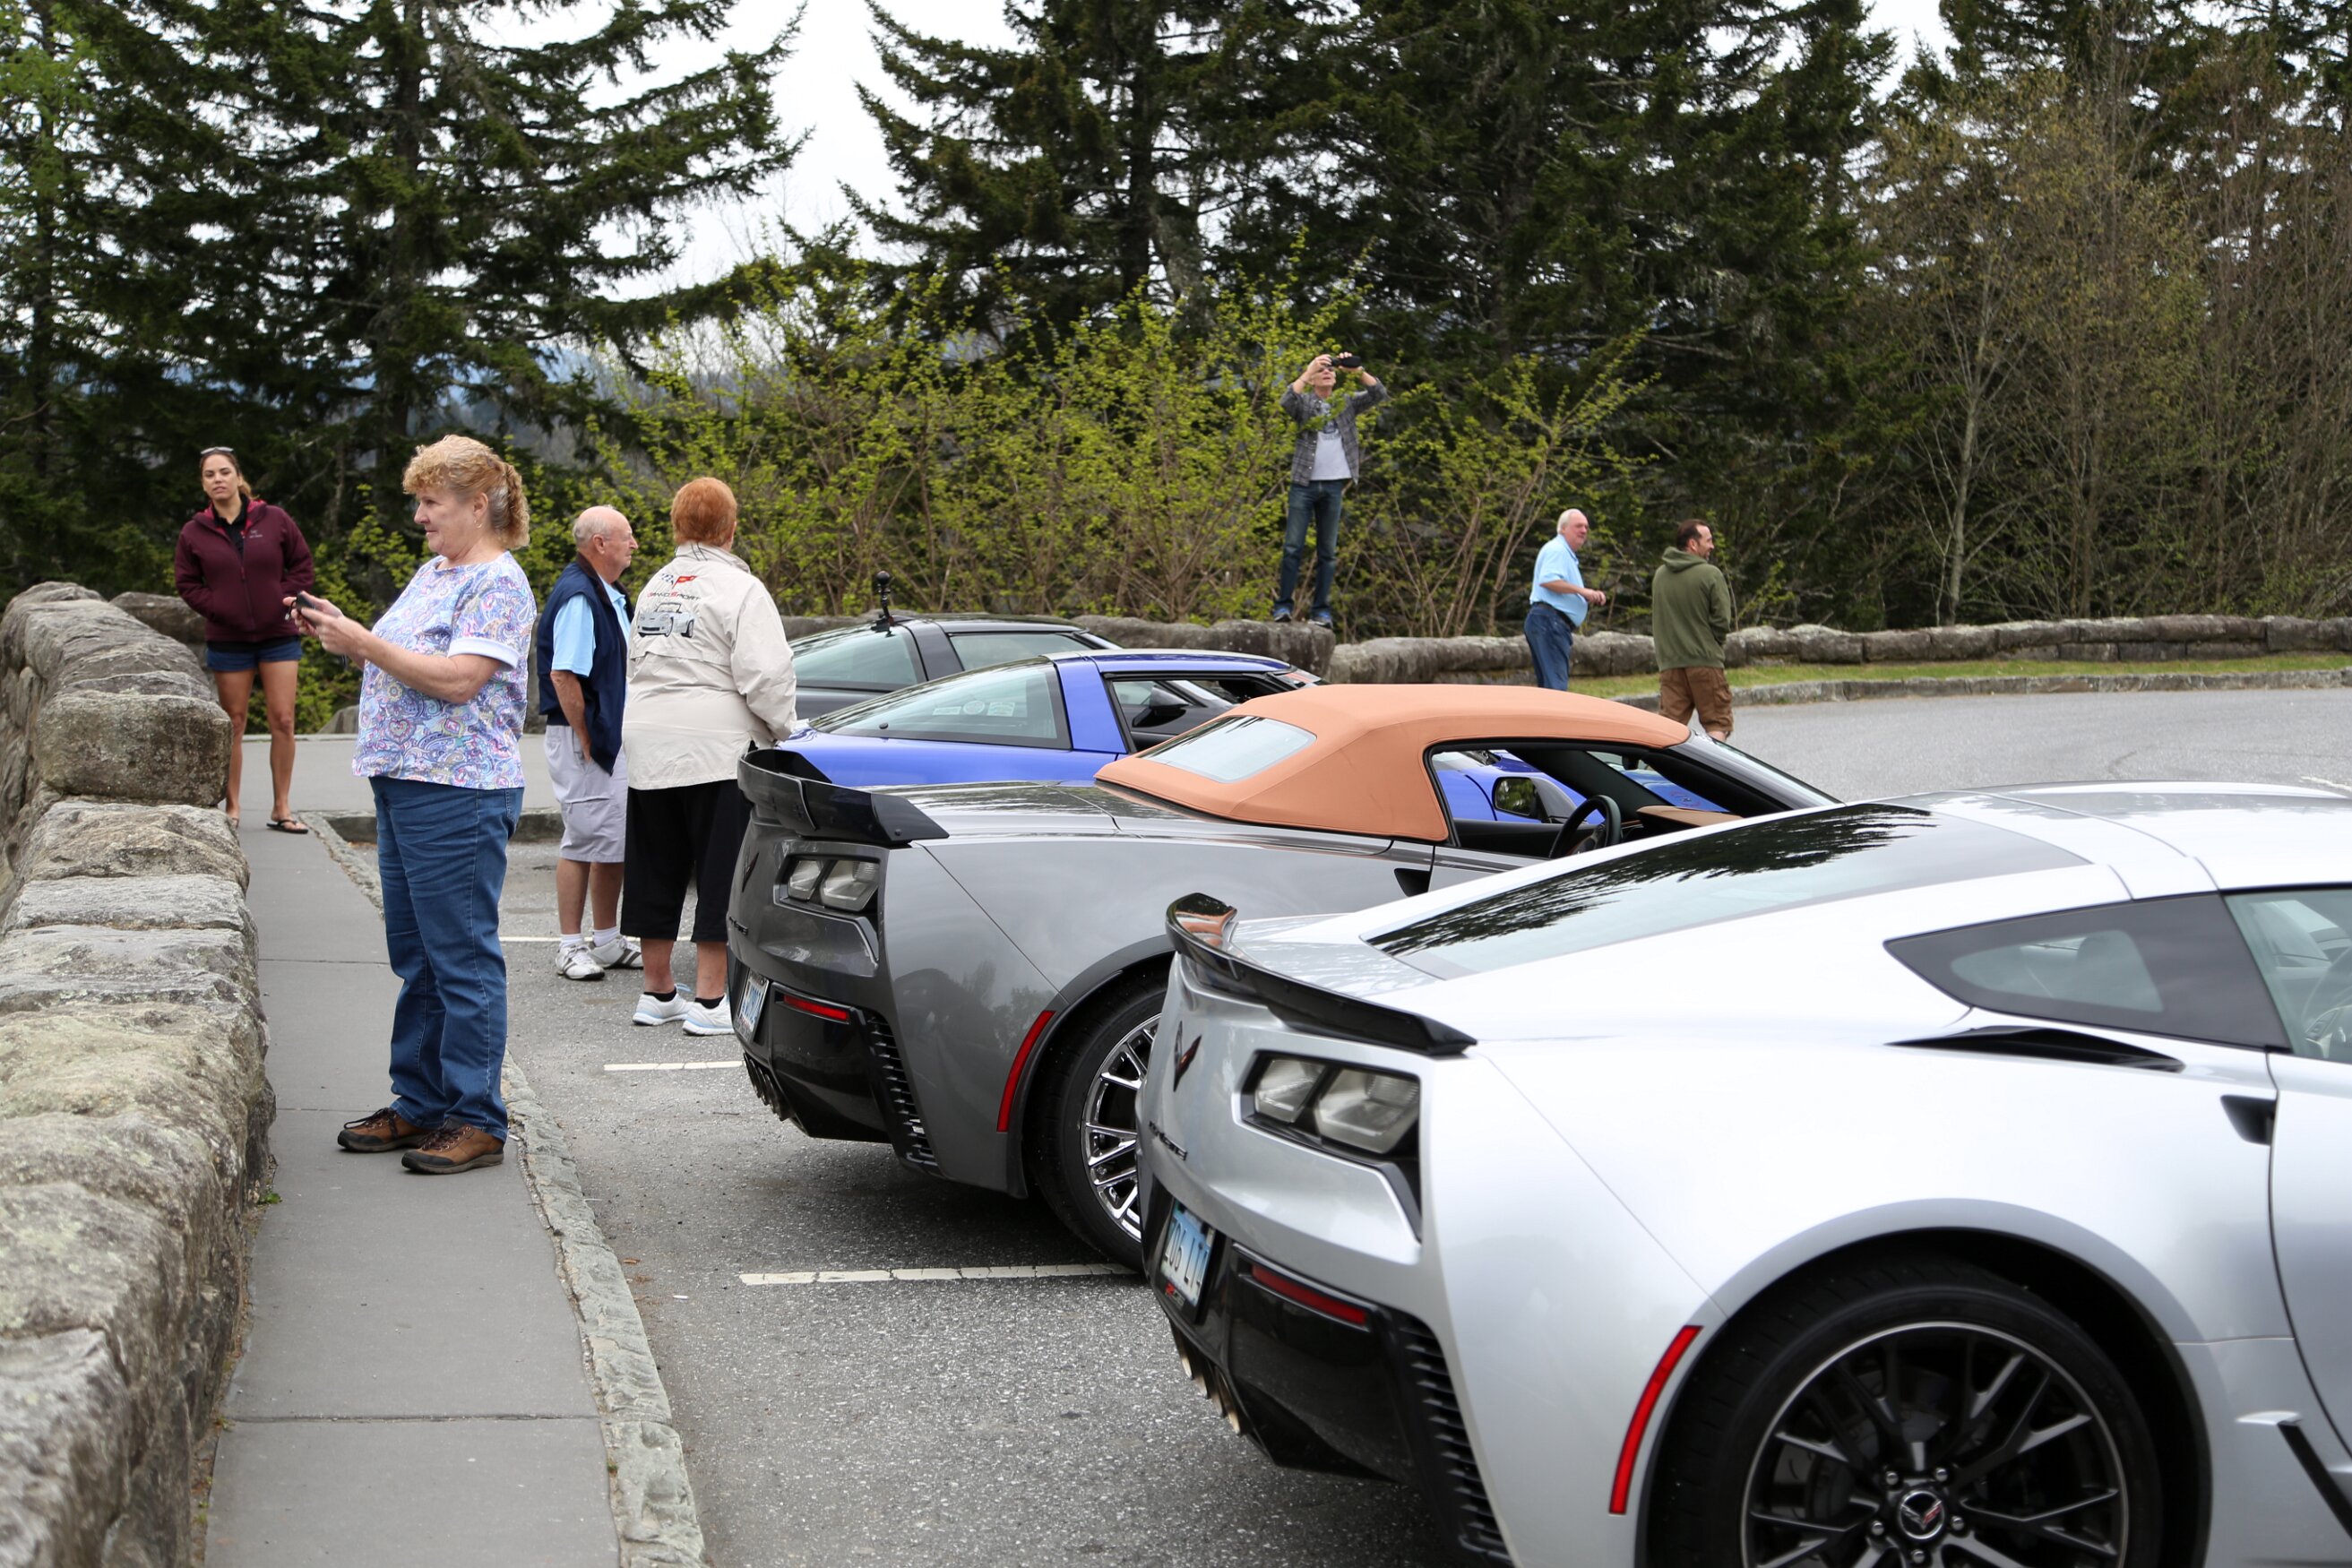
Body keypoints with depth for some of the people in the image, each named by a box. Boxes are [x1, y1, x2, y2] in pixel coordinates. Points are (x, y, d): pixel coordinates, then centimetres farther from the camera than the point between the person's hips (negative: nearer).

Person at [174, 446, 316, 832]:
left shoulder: (274, 520, -1)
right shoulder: (194, 532, 1)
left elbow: (302, 566, 5)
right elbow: (187, 583, 6)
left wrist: (286, 600, -7)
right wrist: (217, 609, -7)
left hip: (279, 636, 0)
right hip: (228, 641, 0)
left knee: (283, 720, -1)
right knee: (233, 724, 6)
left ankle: (282, 807, 7)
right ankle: (232, 809, 12)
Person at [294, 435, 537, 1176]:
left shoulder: (498, 585, -12)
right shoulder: (433, 573, 18)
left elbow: (458, 679, -21)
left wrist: (363, 642, -18)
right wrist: (342, 635, 6)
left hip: (460, 794, -10)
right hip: (403, 784, 10)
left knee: (462, 957, -5)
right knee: (415, 957, 14)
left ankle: (475, 1121, 1)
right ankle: (420, 1105, 23)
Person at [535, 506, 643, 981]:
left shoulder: (608, 595, 15)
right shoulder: (577, 596, -17)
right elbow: (563, 676, -22)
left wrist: (620, 738, 17)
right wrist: (586, 741, -20)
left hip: (612, 740, 10)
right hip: (583, 740, -10)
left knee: (615, 841, 14)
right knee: (583, 841, -4)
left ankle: (608, 941, 23)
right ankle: (570, 947, 3)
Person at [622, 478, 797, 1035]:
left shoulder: (655, 588, 14)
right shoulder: (739, 590, -9)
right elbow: (764, 675, -15)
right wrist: (784, 727, 0)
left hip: (648, 750, 7)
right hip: (716, 751, -7)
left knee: (657, 870, 14)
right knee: (719, 874, -2)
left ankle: (657, 991, 22)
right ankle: (709, 1000, -3)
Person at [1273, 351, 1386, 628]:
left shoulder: (1347, 403, 13)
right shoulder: (1304, 402, 6)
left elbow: (1379, 393, 1)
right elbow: (1287, 401, -17)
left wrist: (1357, 370, -13)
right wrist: (1309, 370, -23)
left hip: (1334, 485, 2)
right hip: (1304, 483, -2)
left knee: (1328, 551, 4)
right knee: (1293, 547, -7)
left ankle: (1321, 610, 6)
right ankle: (1284, 604, -5)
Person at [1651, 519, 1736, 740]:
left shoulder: (1660, 575, 8)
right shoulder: (1710, 574, -9)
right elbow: (1722, 621, -10)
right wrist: (1711, 645, 8)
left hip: (1669, 662, 5)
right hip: (1705, 662, -4)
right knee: (1717, 723, 2)